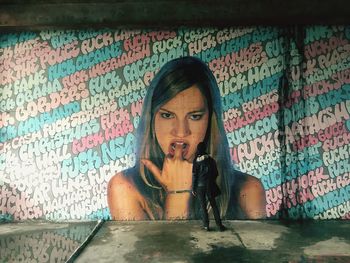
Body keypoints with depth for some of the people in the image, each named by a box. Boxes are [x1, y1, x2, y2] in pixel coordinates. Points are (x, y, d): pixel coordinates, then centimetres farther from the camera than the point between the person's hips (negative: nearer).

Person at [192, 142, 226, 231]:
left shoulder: (196, 161, -7)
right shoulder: (210, 159, -1)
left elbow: (194, 175, -7)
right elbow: (216, 173, 4)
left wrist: (193, 188, -1)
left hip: (200, 186, -2)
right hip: (209, 186, 2)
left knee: (203, 206, 8)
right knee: (214, 205, 8)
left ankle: (206, 225, 7)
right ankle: (219, 225, 7)